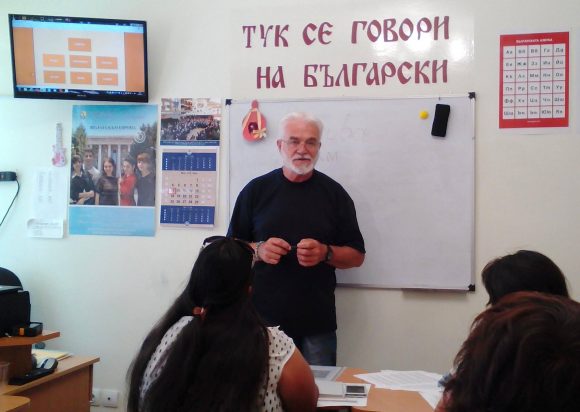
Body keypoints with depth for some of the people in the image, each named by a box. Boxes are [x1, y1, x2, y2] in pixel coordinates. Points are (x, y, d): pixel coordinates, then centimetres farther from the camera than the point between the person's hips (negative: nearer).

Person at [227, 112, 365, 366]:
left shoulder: (334, 193, 4)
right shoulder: (256, 190, 4)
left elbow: (356, 256, 6)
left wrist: (325, 253, -14)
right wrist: (258, 250, -13)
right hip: (263, 319, 0)